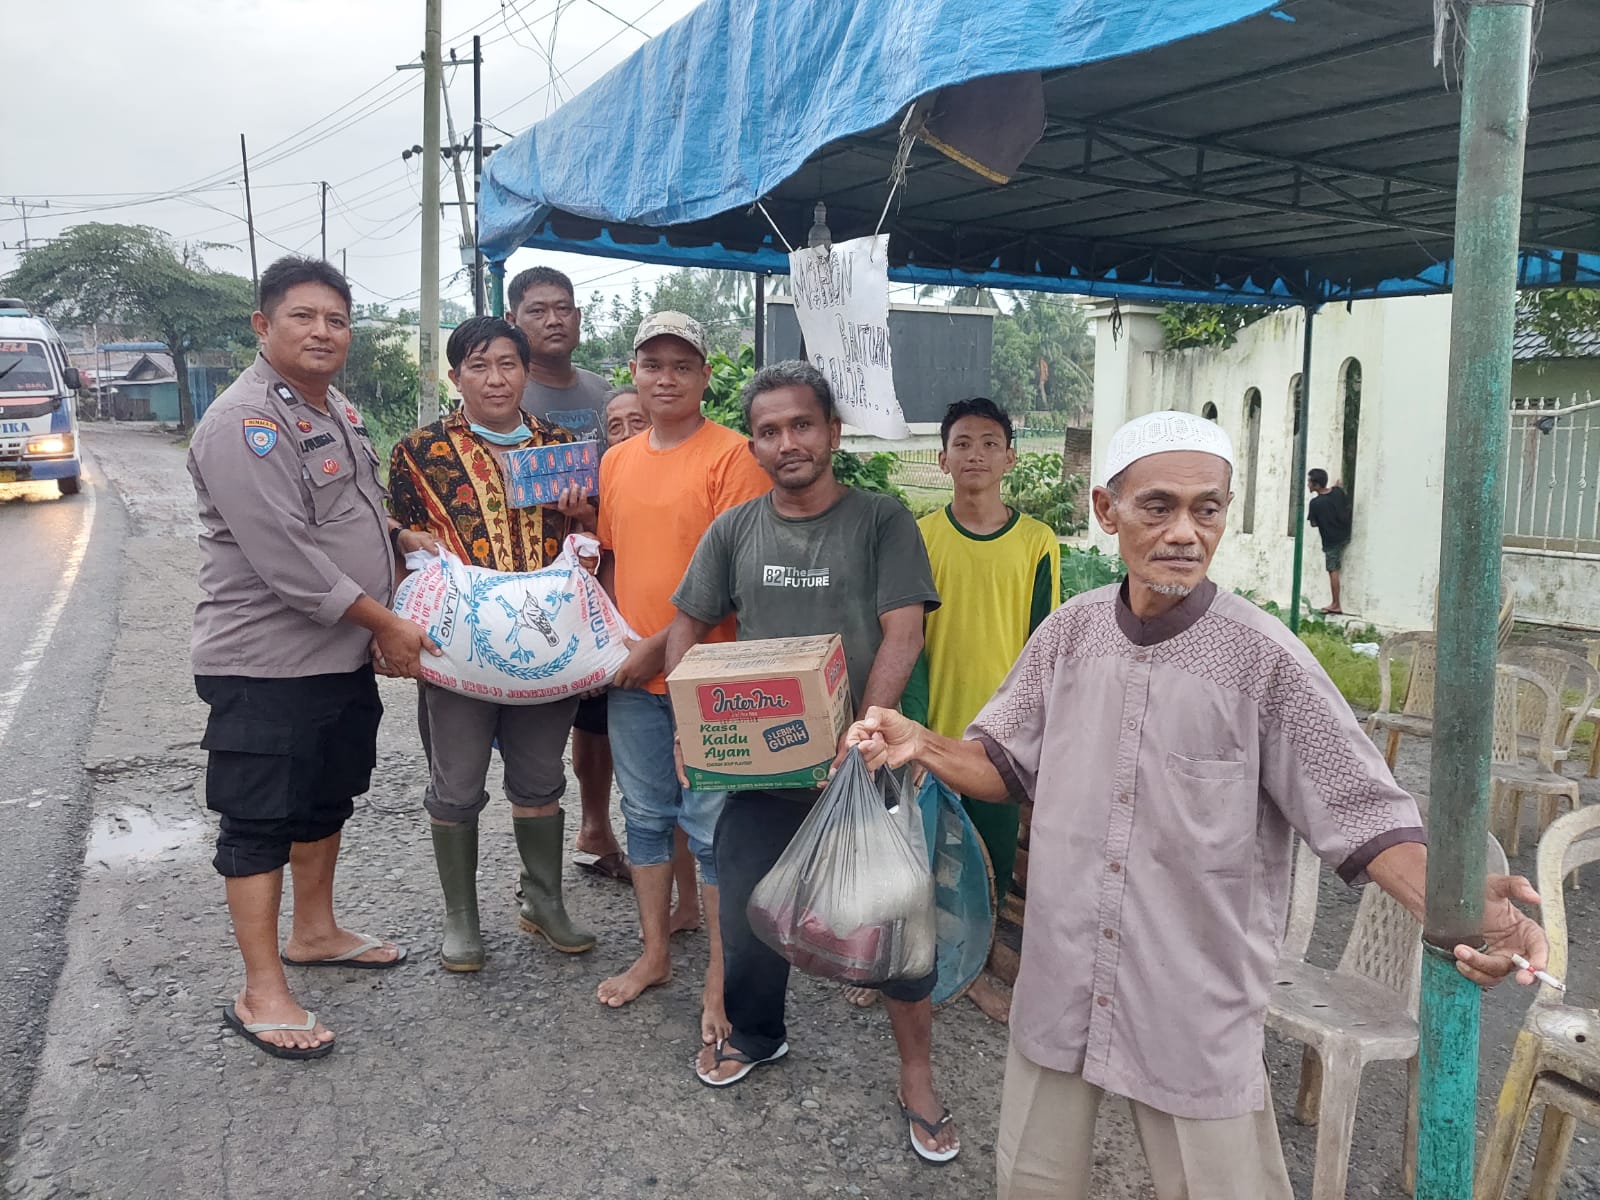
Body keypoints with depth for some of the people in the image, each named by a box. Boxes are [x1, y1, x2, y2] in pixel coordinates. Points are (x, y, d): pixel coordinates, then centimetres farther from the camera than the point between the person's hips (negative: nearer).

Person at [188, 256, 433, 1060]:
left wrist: (400, 538, 9)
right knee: (260, 822, 2)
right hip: (266, 666, -9)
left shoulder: (337, 408, 11)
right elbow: (286, 558, -25)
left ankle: (314, 932, 39)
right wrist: (385, 623, -19)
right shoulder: (244, 423, -19)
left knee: (326, 800, 21)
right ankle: (261, 993, 13)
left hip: (345, 653, 9)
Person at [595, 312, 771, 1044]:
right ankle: (655, 953, 32)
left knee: (712, 828, 1)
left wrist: (664, 643, -15)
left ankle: (720, 975, 15)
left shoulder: (732, 456, -10)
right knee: (645, 816, 16)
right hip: (631, 677, 6)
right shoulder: (617, 461, 10)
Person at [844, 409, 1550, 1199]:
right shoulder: (1069, 634, -2)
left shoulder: (1264, 659, -15)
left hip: (1197, 1012, -3)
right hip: (1058, 989, 4)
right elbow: (1004, 766, 8)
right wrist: (919, 744, -11)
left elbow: (1365, 820, -13)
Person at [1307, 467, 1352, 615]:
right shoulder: (1338, 492, -7)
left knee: (1333, 571, 1)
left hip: (1331, 540, -5)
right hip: (1345, 535, 5)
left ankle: (1336, 605, 5)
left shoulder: (1315, 503, -22)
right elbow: (1347, 506, 11)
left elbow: (1314, 523, -13)